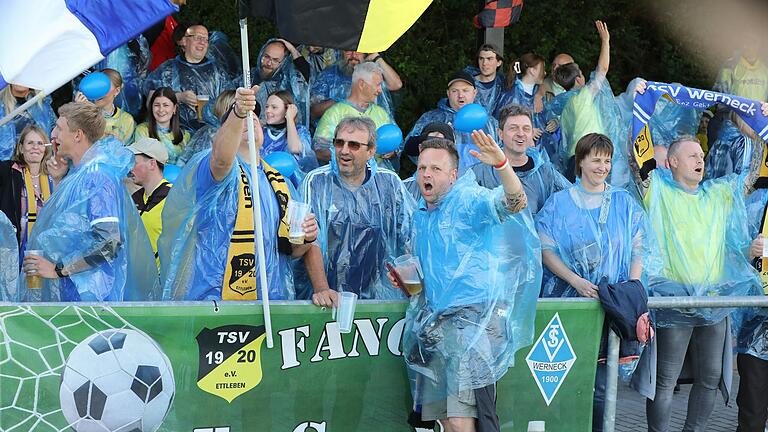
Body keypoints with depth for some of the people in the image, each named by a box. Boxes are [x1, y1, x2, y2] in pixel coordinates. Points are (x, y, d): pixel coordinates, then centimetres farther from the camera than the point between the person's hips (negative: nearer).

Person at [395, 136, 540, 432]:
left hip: (474, 316, -8)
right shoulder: (420, 216, 18)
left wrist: (502, 164, -44)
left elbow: (515, 203, -26)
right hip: (436, 324, 8)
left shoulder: (469, 200, -6)